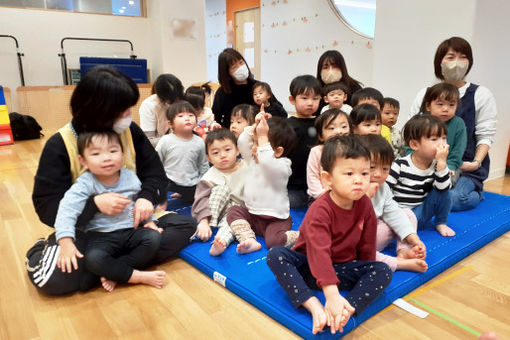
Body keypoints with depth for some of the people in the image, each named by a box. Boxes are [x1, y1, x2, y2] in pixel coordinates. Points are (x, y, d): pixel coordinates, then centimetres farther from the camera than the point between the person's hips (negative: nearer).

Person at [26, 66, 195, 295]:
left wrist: (146, 197, -25)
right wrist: (94, 204, -33)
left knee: (185, 226, -17)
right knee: (56, 278, -30)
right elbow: (46, 206, -15)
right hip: (84, 229, -3)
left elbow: (155, 173, -1)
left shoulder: (130, 131, -3)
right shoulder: (59, 145, -13)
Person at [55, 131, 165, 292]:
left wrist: (148, 221, 1)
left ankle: (114, 274, -17)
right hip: (100, 236, -3)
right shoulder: (85, 184, -12)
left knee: (154, 238, -22)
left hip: (131, 231, 4)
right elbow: (67, 210, -24)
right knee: (93, 259, -32)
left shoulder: (130, 177, 0)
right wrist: (66, 242, -35)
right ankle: (140, 276, -19)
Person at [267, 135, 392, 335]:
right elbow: (319, 252, -36)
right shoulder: (320, 210, -25)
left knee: (384, 272, -19)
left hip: (345, 268, 4)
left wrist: (368, 273, 7)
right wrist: (332, 295, -43)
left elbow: (367, 247, 5)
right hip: (309, 266, -3)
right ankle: (314, 306, -36)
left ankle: (347, 310, -33)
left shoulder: (365, 205, -7)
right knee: (275, 255, -28)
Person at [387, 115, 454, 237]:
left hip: (420, 213, 6)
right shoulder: (400, 165, -12)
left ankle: (441, 223, 9)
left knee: (442, 192, -10)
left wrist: (441, 162, -25)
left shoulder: (437, 165, -1)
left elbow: (443, 188, -18)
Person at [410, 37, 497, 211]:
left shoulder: (481, 95, 5)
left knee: (454, 198, -30)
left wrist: (476, 162, -15)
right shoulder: (425, 94, 10)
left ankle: (475, 191, 8)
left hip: (466, 170, -2)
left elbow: (485, 135, 2)